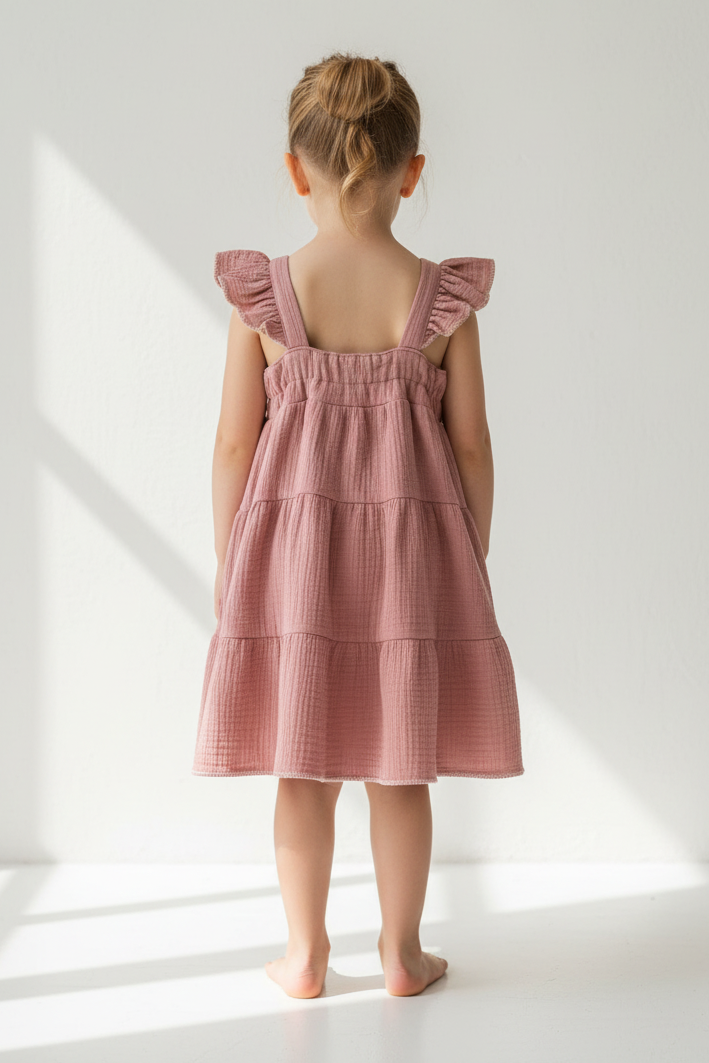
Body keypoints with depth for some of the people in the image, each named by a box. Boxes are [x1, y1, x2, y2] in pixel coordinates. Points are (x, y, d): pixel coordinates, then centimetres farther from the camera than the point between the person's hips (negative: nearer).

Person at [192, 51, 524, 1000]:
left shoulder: (261, 295, -7)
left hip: (290, 541, 0)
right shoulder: (443, 297, -6)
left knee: (302, 765, 12)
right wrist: (472, 558, 9)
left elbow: (235, 443, -4)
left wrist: (227, 560, 8)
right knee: (400, 767, 12)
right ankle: (402, 954, 25)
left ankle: (306, 956, 24)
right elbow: (471, 444, -3)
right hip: (411, 541, 0)